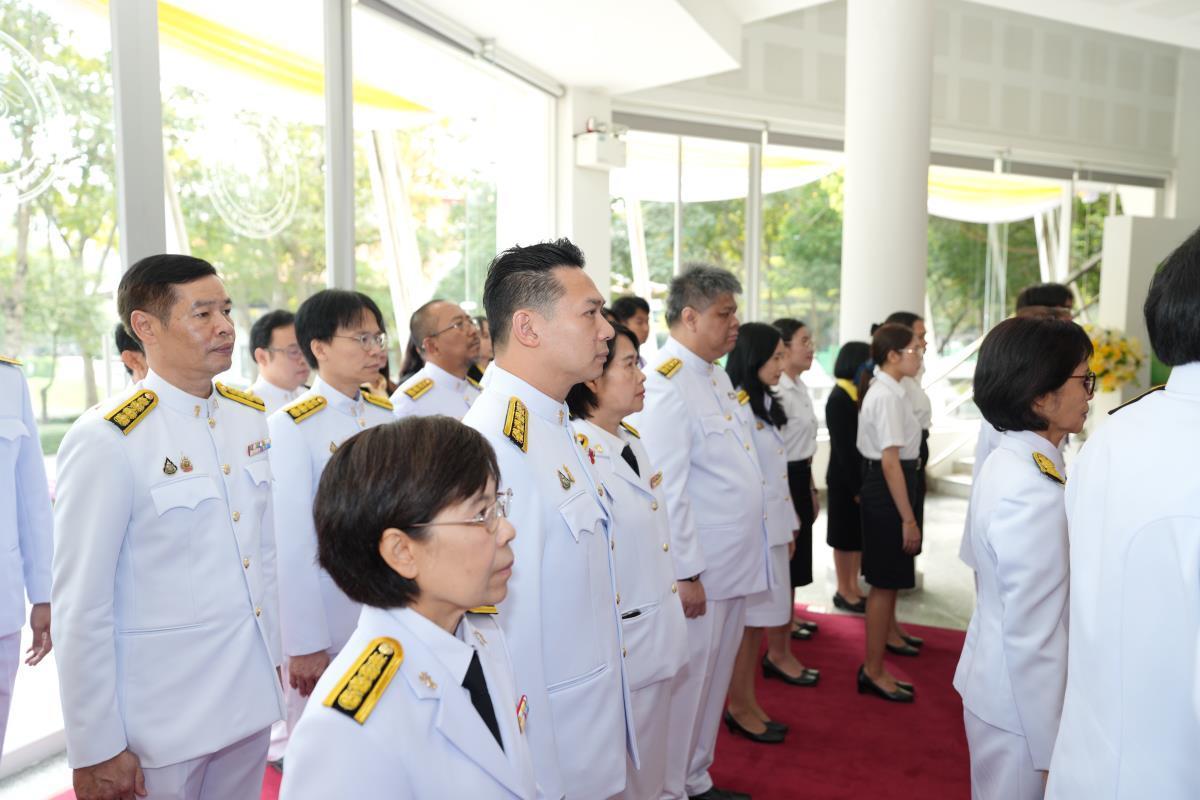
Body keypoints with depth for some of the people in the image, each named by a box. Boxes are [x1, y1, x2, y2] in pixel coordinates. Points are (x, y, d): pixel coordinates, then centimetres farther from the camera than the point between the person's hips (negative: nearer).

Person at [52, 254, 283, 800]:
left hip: (252, 693, 5)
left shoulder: (251, 416, 2)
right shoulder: (106, 439, -16)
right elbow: (81, 607, -14)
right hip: (163, 715, -5)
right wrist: (94, 751, -10)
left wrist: (275, 653, 12)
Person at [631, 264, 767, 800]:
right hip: (696, 572, -9)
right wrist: (686, 573, -20)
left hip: (735, 564, 9)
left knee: (713, 680, 20)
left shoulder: (715, 375, 11)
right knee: (684, 685, 5)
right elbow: (666, 490, -22)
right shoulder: (666, 384, -18)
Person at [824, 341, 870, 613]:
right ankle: (844, 591, 17)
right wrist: (856, 486, -17)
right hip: (845, 480, -8)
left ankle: (854, 588, 26)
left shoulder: (860, 395, 7)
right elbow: (843, 448, -18)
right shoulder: (838, 399, -16)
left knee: (860, 535, 14)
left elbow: (863, 441, 6)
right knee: (846, 537, 4)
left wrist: (865, 481, 2)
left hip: (862, 475, 8)